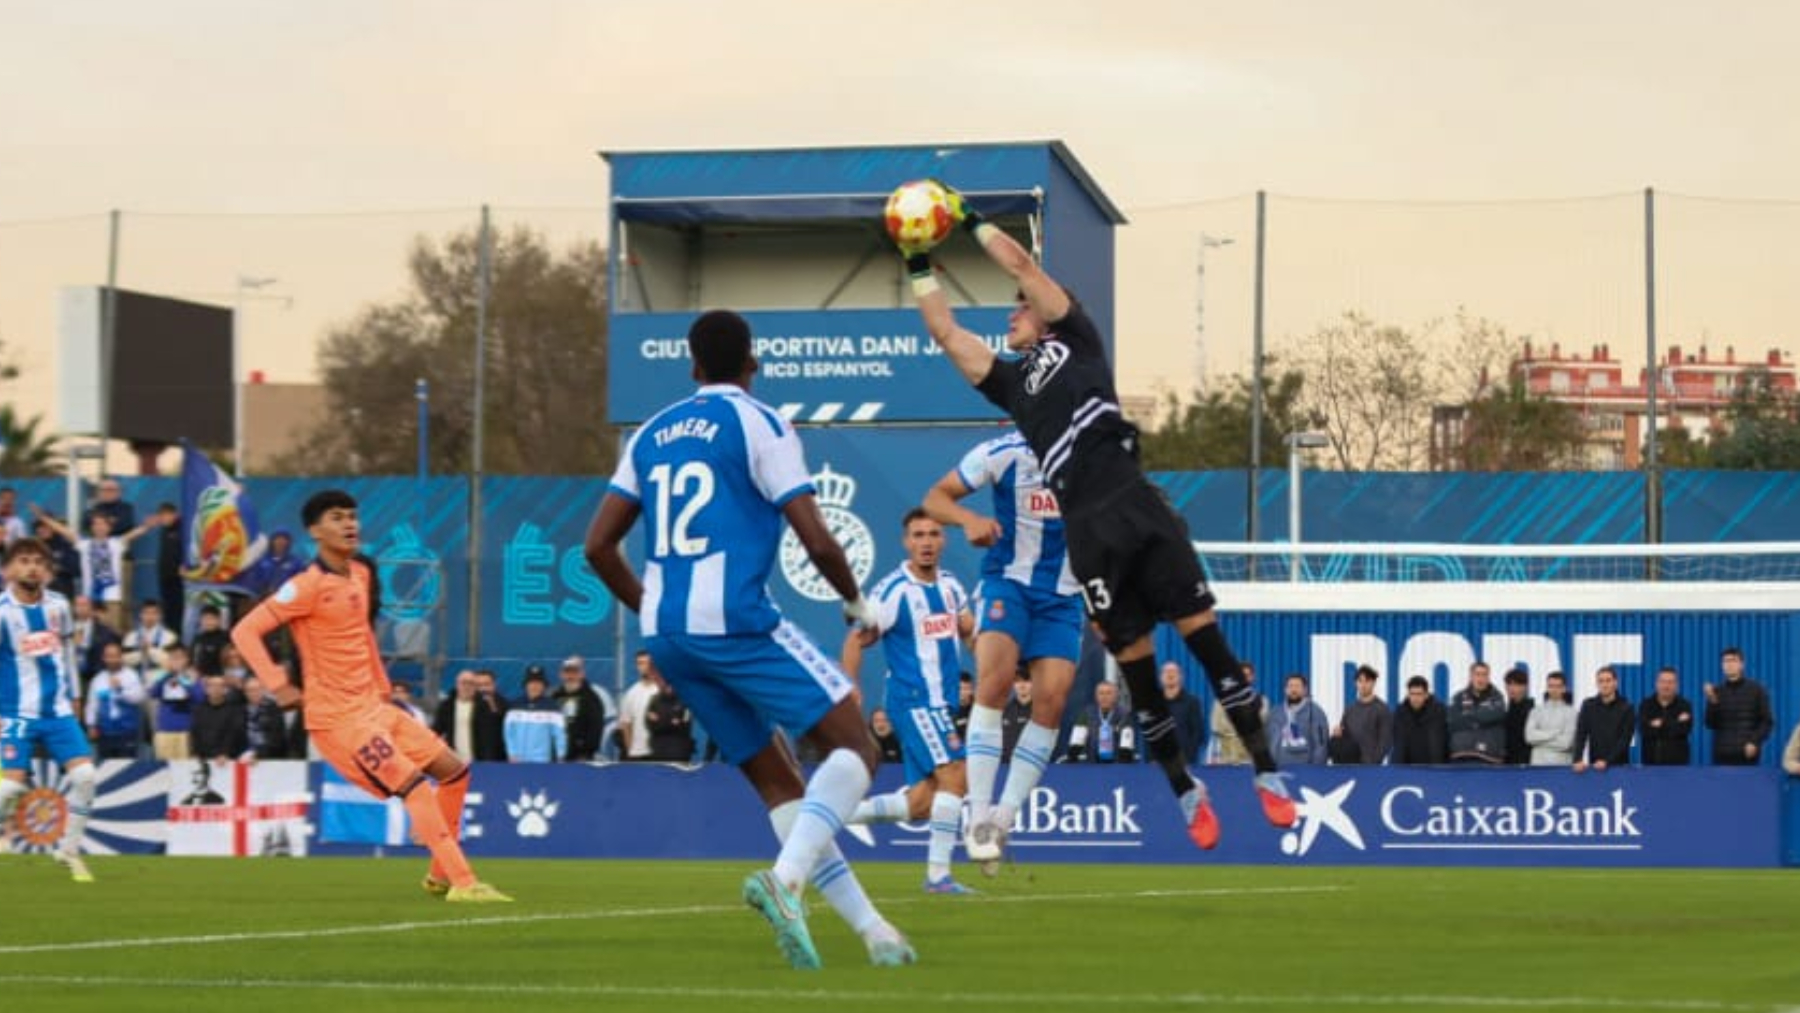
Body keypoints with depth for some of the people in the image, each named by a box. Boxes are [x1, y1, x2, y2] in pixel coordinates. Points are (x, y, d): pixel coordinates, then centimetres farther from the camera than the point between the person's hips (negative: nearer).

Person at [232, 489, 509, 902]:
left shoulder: (361, 575, 10)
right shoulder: (308, 587, -15)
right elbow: (245, 632, -17)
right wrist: (279, 686, -21)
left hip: (373, 708, 9)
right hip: (338, 717, -9)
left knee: (455, 770, 9)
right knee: (415, 786, -19)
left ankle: (440, 875, 18)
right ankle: (462, 883, -17)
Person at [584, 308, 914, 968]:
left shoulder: (652, 435, 17)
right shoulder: (760, 426, -2)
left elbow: (598, 547, 15)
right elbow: (817, 541, -8)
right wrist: (858, 604, 10)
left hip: (666, 635, 7)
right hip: (735, 619, -7)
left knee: (779, 783, 12)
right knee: (855, 748, -3)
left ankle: (870, 927, 8)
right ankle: (784, 880, -25)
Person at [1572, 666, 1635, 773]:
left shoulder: (1626, 708, -2)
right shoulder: (1588, 705, 5)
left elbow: (1625, 739, -9)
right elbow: (1581, 735, 0)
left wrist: (1607, 761, -19)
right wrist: (1578, 760, -15)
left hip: (1618, 765, -2)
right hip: (1594, 765, 2)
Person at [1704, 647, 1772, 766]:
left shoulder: (1756, 689, 5)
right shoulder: (1717, 691, 9)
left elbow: (1767, 721, 3)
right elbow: (1711, 724, 5)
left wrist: (1755, 742, -10)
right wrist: (1712, 702, -10)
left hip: (1747, 753, -2)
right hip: (1722, 754, 2)